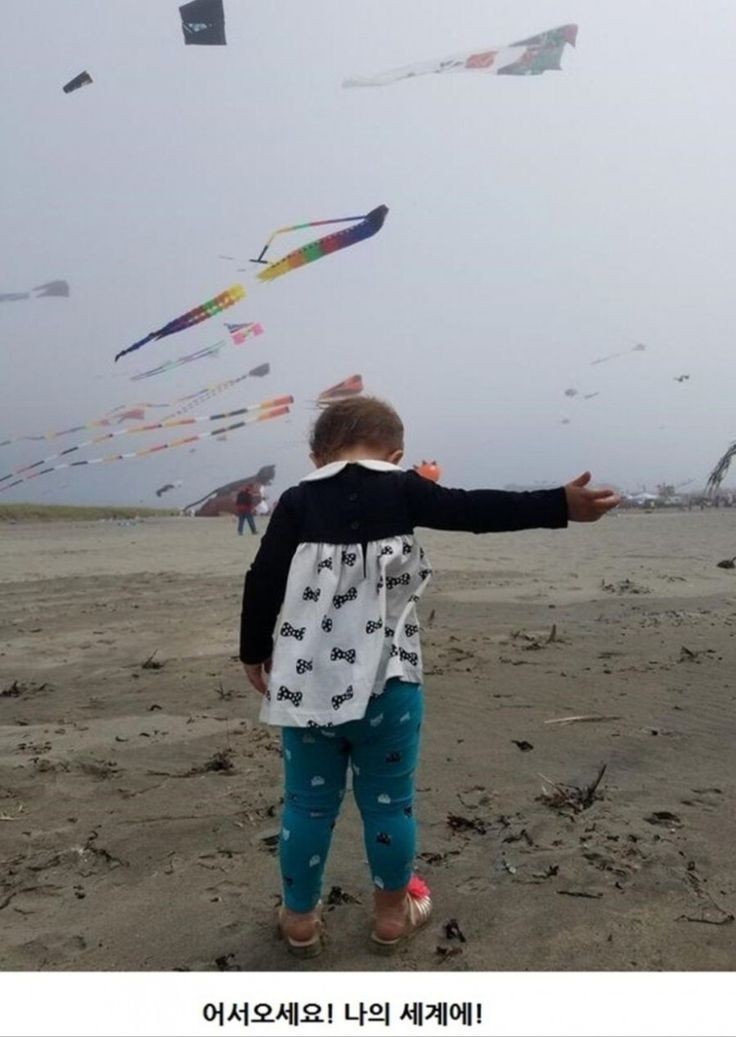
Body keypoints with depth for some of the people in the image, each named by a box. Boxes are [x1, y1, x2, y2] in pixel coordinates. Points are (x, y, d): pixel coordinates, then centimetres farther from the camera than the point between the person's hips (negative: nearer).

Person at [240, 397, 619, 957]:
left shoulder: (297, 501, 2)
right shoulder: (402, 491, -3)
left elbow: (263, 581, 2)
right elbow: (478, 510, -9)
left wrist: (255, 652, 14)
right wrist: (560, 504, -6)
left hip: (306, 680, 2)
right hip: (385, 681, -1)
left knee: (307, 802, 15)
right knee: (388, 801, 16)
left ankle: (300, 916, 31)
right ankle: (392, 913, 34)